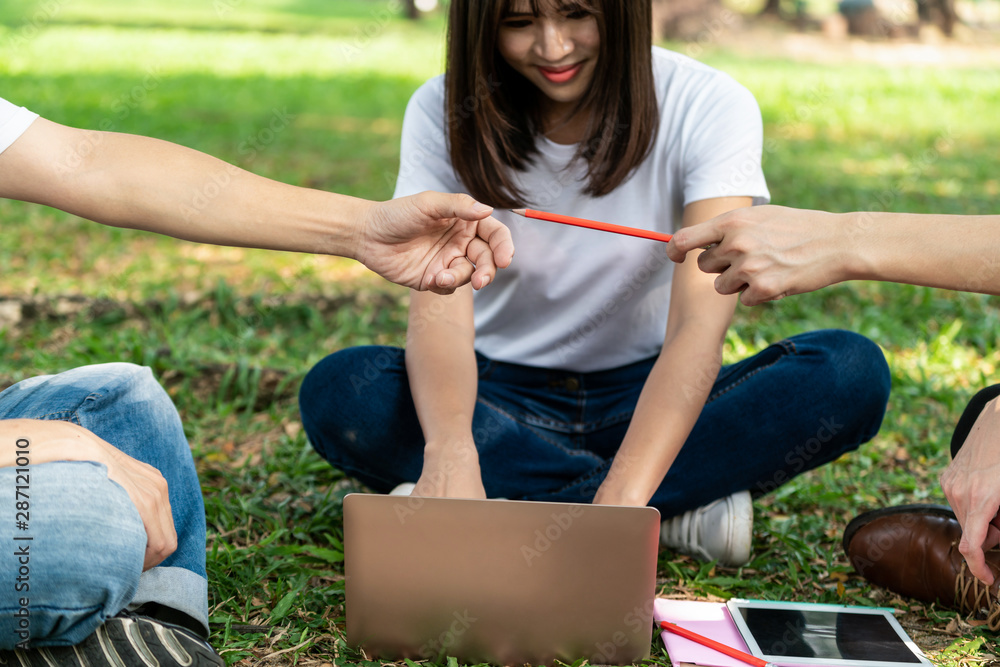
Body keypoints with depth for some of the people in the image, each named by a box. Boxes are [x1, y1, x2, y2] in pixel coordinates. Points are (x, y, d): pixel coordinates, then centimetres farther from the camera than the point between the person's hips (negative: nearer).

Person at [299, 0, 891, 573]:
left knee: (851, 374, -27)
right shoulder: (444, 113, -12)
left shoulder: (709, 107, -16)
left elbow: (700, 322, -28)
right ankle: (684, 508, -22)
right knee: (337, 393, -30)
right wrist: (450, 450, -46)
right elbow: (440, 310, -24)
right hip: (505, 395, 1)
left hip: (647, 395, -1)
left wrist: (619, 500, -42)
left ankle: (524, 503, -23)